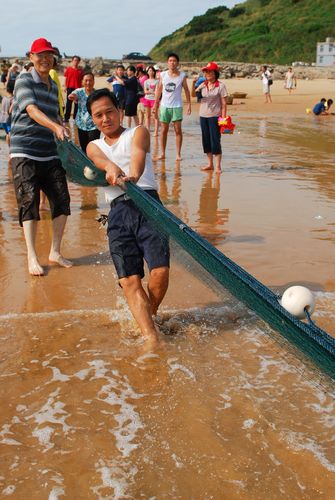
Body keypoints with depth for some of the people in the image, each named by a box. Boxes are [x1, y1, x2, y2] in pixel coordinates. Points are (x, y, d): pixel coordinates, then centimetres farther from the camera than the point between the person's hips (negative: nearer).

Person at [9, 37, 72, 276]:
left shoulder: (54, 87, 17)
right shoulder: (24, 81, -4)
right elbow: (32, 110, -21)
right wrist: (56, 126, -37)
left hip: (50, 154, 6)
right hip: (25, 153, -6)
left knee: (62, 200, 0)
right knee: (29, 203, -7)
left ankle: (55, 251, 14)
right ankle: (32, 258, -2)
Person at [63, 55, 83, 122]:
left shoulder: (80, 70, 6)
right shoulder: (68, 69, 4)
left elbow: (82, 80, 8)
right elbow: (66, 78, 7)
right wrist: (65, 86, 1)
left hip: (78, 88, 1)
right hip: (70, 88, -1)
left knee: (77, 103, 3)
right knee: (68, 103, 2)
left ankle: (75, 118, 9)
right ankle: (66, 117, 5)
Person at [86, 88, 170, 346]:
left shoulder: (138, 132, 17)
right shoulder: (94, 146, 25)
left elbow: (138, 154, -8)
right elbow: (100, 160, -1)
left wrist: (133, 175, -33)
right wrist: (111, 168, -27)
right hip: (118, 211, 3)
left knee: (160, 271, -17)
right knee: (129, 279, -12)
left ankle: (150, 314, 9)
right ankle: (151, 336, -14)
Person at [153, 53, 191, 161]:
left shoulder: (182, 75, 0)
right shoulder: (162, 75, 4)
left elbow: (186, 90, 4)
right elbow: (159, 89, 9)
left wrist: (189, 104, -2)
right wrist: (155, 103, 5)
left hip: (177, 106, -2)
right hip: (164, 106, 2)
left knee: (178, 130, -3)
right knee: (164, 130, 5)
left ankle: (178, 154, 3)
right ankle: (162, 153, 12)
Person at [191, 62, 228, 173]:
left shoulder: (220, 86, -6)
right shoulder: (203, 85, 8)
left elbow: (224, 103, -6)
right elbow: (193, 94, 3)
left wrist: (223, 117, -11)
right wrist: (193, 84, -12)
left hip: (214, 116, -5)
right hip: (203, 116, 6)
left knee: (215, 141, -6)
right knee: (206, 140, 10)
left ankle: (218, 166, 0)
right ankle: (210, 164, 19)